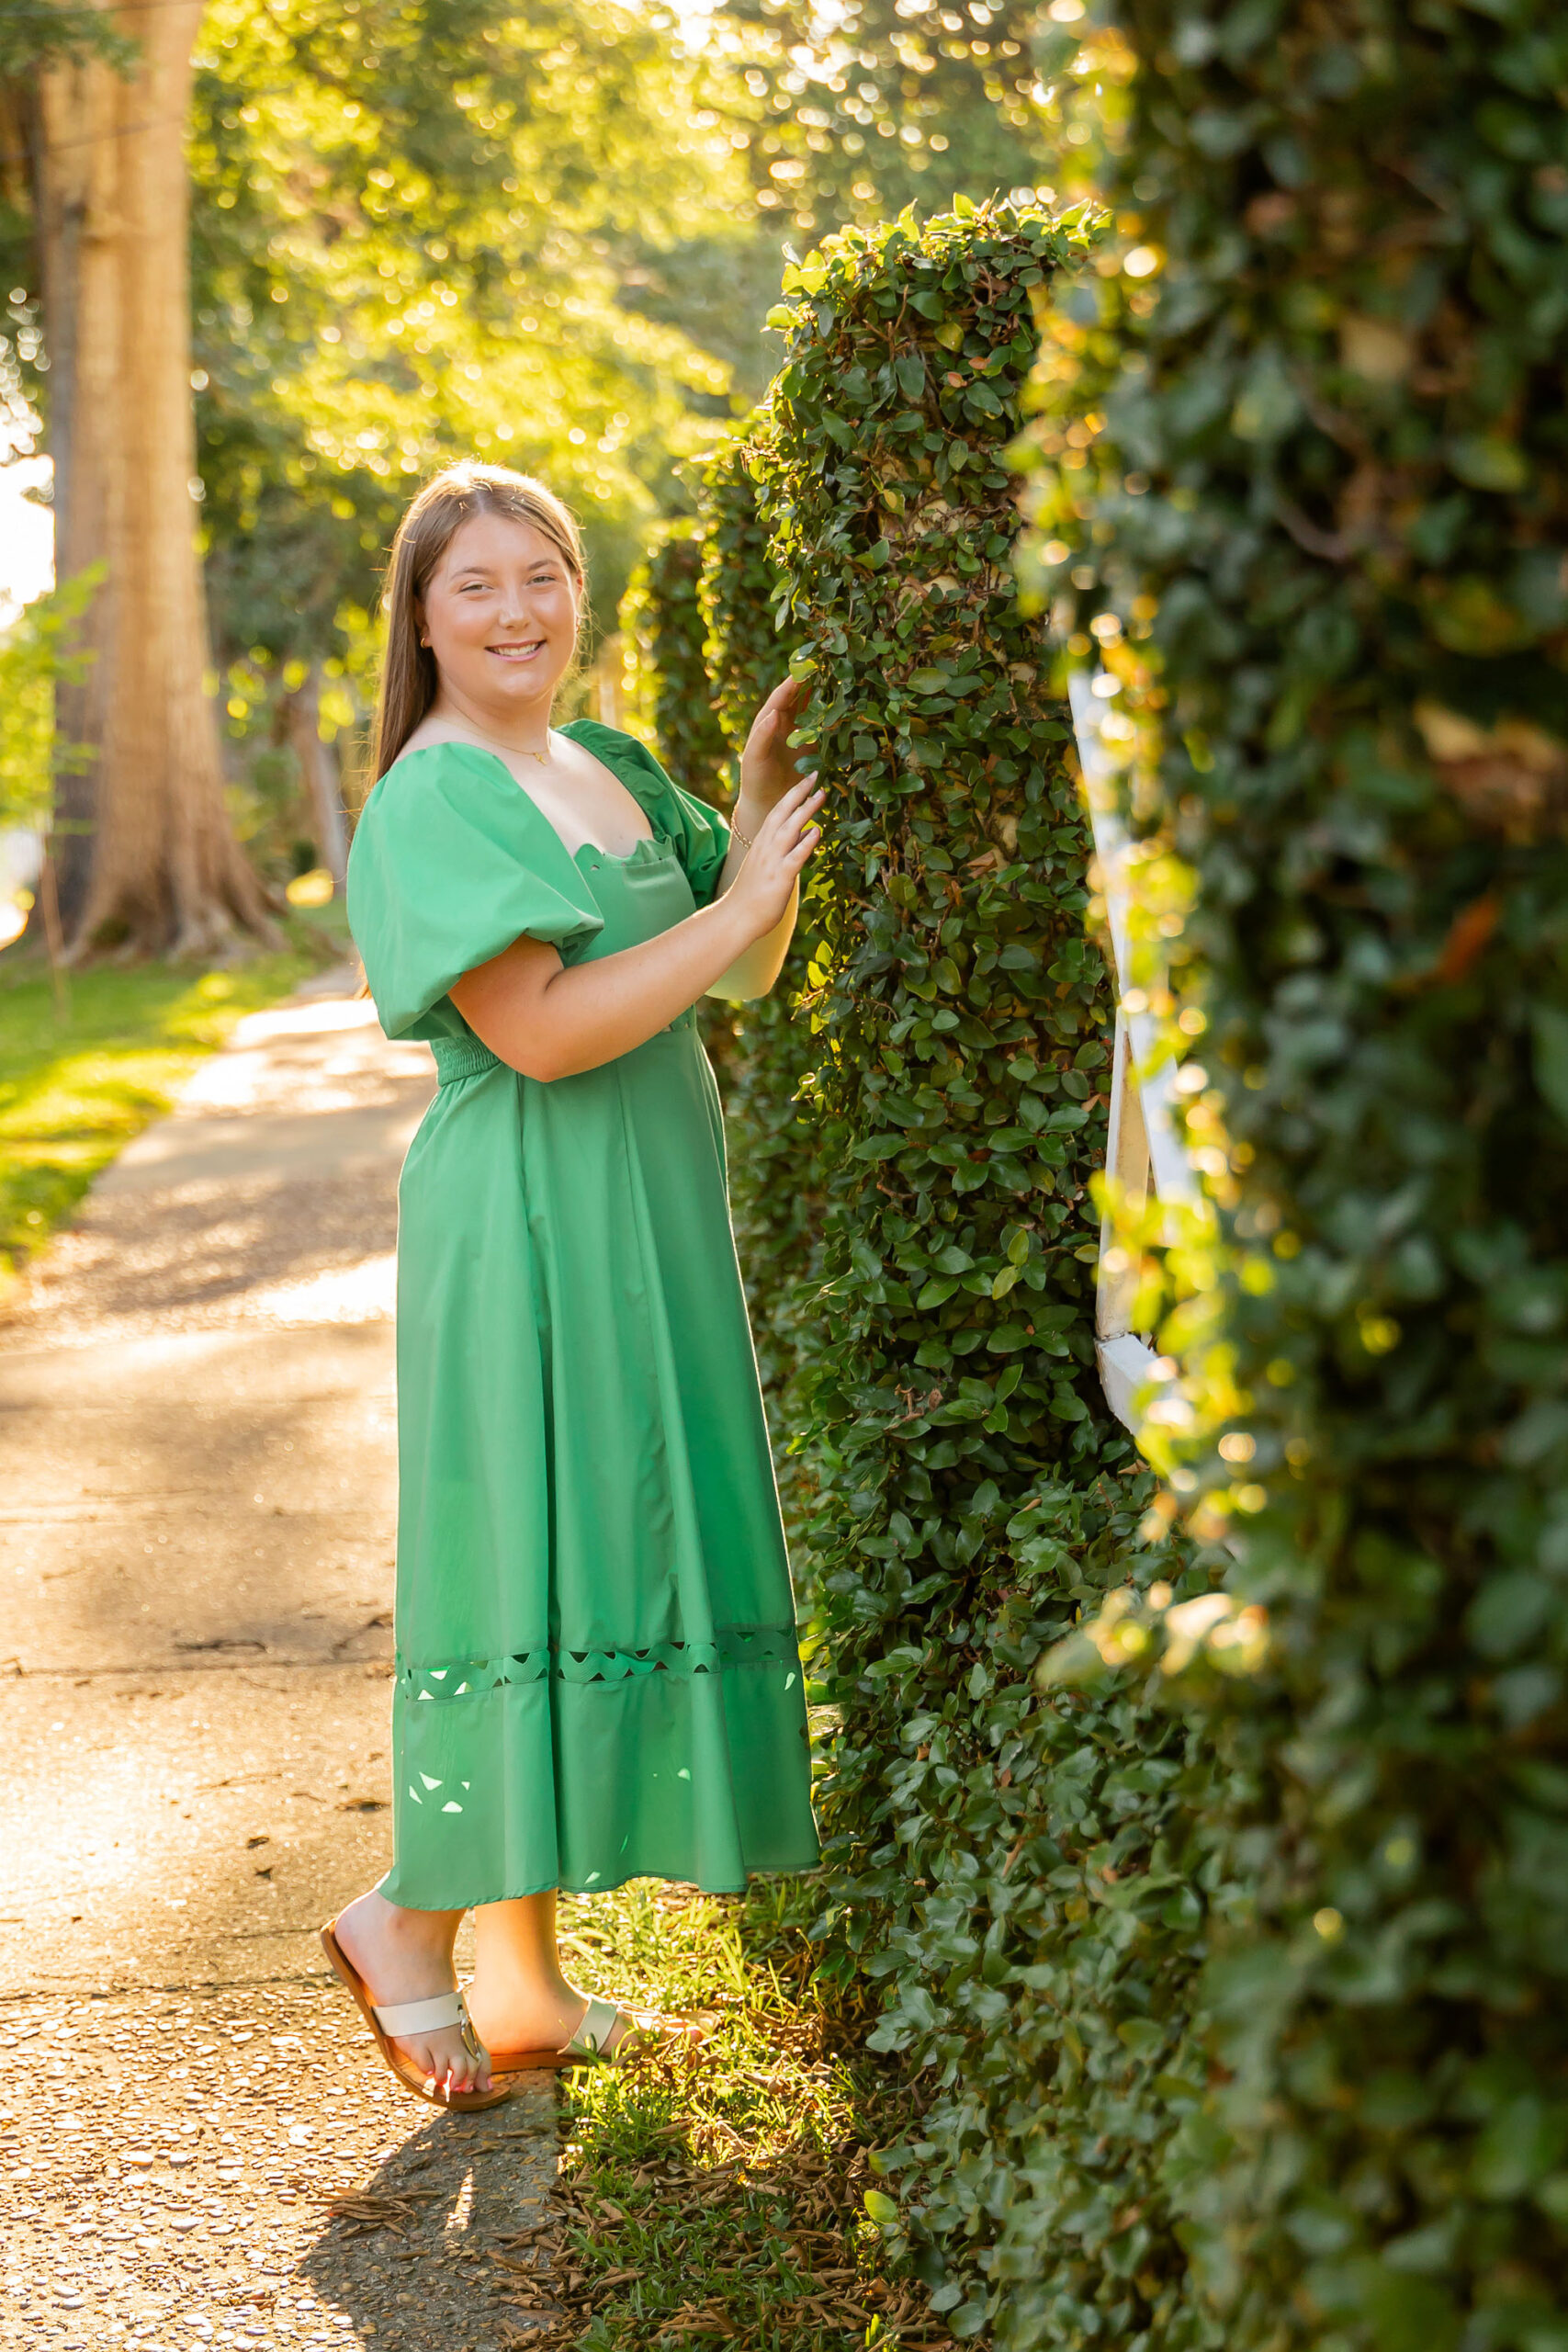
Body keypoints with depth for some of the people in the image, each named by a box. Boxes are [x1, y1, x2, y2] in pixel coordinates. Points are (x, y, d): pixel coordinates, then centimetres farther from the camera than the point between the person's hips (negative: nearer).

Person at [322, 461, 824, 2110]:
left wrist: (764, 800, 2)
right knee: (532, 1554, -8)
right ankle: (408, 1922, 10)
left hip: (642, 1218, 9)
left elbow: (746, 976, 15)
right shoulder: (436, 798, -12)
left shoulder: (608, 767, 14)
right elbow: (540, 1029, -21)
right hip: (528, 1218, -9)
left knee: (611, 1553, 10)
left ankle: (522, 1981, 18)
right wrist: (734, 902, -17)